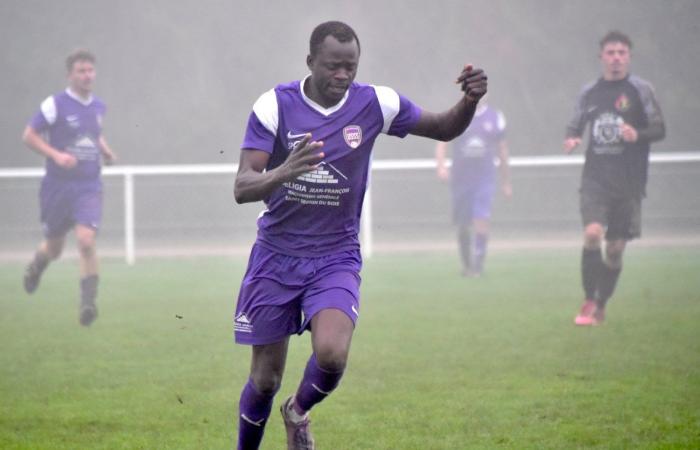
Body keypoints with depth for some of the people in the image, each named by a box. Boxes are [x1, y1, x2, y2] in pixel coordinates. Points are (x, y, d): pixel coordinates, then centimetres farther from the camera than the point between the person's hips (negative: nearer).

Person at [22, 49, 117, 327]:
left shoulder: (98, 107, 8)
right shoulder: (55, 104, -9)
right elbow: (29, 136, -6)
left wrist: (106, 151, 6)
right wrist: (56, 155, -19)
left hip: (89, 187, 2)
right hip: (58, 186, -2)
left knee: (86, 241, -19)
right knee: (54, 247, 11)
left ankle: (88, 304, -15)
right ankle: (35, 267, 48)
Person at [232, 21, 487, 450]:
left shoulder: (375, 104, -6)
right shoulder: (275, 105, -11)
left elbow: (444, 129, 8)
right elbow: (242, 188, -18)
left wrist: (470, 101, -15)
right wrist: (283, 172, -40)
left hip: (336, 258, 0)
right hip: (276, 257, 0)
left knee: (331, 355, -25)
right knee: (265, 379, 3)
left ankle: (299, 412, 8)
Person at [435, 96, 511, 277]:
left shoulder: (495, 117, 6)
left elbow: (502, 150, 13)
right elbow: (442, 143, -1)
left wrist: (506, 182, 16)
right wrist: (441, 166, -21)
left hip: (484, 179, -1)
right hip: (460, 179, 1)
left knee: (481, 221, -16)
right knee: (462, 226, 6)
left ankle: (478, 264, -12)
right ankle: (466, 264, 24)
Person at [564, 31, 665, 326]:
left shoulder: (640, 89, 1)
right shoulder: (590, 92, 10)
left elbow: (659, 129, 0)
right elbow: (575, 125, 21)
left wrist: (637, 135, -20)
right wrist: (571, 140, -2)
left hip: (629, 181, -1)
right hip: (595, 179, 1)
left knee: (615, 248, 2)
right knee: (592, 233, -20)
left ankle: (600, 307, 19)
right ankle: (589, 301, -9)